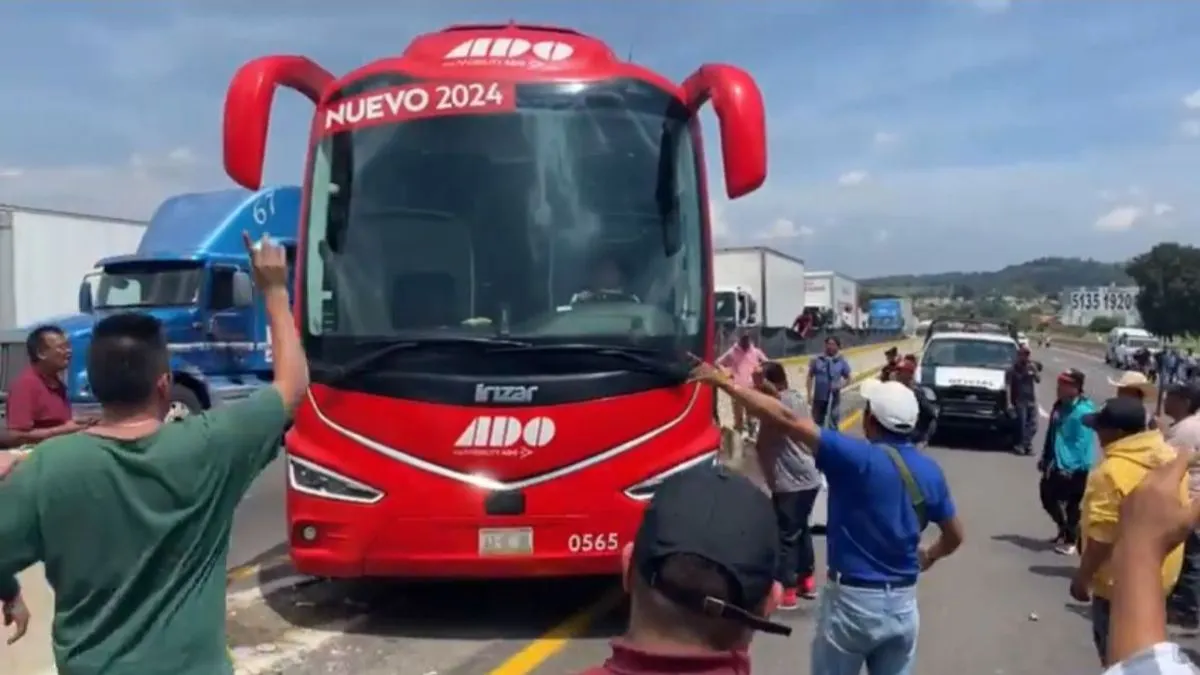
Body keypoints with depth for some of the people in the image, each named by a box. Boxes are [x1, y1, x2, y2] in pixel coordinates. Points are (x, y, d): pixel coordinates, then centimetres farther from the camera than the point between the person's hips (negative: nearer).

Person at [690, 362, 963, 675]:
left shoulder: (857, 457, -19)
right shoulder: (929, 471, 0)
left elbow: (786, 419, -25)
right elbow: (955, 535, 12)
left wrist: (723, 381, -21)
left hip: (853, 600, -5)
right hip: (903, 602, 6)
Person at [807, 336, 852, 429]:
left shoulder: (842, 362, -3)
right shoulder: (817, 360, -3)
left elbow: (848, 379, 5)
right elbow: (810, 377, 3)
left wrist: (840, 385, -15)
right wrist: (809, 394, -1)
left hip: (834, 398, -1)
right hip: (819, 397, 1)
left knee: (833, 424, 4)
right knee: (817, 422, 14)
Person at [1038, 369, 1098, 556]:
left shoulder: (1083, 411, -20)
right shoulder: (1060, 405, 7)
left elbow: (1083, 442, -22)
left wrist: (1072, 467, -23)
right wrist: (1045, 458, 17)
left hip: (1073, 469, -8)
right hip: (1055, 464, 8)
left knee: (1071, 506, 4)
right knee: (1047, 497, 15)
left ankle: (1071, 541, 22)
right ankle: (1063, 529, 37)